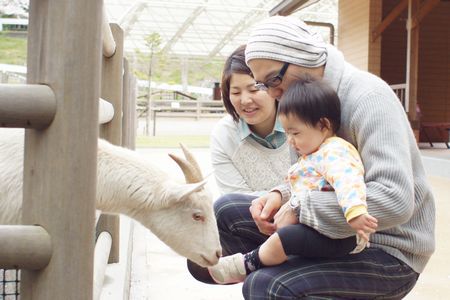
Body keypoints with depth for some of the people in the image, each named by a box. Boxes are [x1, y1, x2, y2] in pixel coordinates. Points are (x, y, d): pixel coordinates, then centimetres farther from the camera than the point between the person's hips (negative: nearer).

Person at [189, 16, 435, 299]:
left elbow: (395, 200, -32)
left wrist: (300, 208, -25)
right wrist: (282, 196, -7)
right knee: (227, 210, 1)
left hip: (388, 251, -8)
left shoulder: (368, 96, -20)